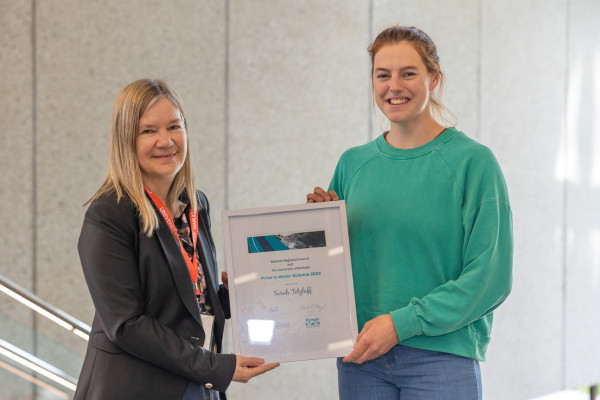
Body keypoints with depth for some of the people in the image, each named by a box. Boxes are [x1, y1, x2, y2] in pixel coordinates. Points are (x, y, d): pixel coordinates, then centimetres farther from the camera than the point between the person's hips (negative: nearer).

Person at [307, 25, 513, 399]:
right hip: (360, 358, 4)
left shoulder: (473, 161, -6)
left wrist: (402, 322, -15)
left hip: (442, 358, -4)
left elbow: (491, 277, -10)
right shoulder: (353, 163, 8)